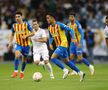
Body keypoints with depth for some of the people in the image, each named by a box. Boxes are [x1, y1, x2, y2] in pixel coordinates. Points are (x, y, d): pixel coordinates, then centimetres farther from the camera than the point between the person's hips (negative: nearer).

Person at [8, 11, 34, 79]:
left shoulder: (26, 24, -7)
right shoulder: (14, 25, 3)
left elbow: (32, 33, -4)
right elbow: (12, 34, 16)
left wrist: (26, 36, -19)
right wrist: (10, 42, 4)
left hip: (26, 44, -1)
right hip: (18, 44, 1)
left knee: (24, 59, 9)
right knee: (17, 55, -26)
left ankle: (22, 72, 31)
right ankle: (16, 71, -21)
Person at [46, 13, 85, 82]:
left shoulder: (59, 25, -14)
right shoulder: (50, 27, 9)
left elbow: (70, 30, -13)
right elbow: (51, 37, 22)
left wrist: (73, 38, -26)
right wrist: (50, 43, 3)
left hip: (63, 44, -8)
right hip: (59, 46, 8)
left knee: (53, 58, -18)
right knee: (66, 61, 11)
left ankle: (65, 70, -13)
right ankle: (80, 73, 17)